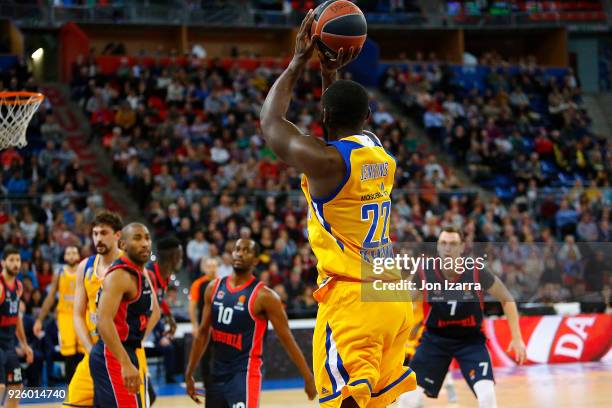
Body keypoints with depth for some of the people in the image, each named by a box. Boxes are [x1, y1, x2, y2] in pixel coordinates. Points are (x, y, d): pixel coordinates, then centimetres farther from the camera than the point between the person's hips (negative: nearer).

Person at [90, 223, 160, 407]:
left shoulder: (142, 273, 13)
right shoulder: (119, 275, -16)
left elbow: (154, 311, 30)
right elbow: (104, 321, -27)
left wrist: (139, 340, 14)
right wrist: (126, 364, -32)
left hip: (127, 352, 10)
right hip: (112, 357, -10)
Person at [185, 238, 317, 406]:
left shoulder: (263, 295, -11)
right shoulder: (214, 287, 6)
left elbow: (287, 339, -9)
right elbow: (203, 332, 14)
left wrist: (308, 378, -10)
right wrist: (189, 374, 15)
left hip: (245, 373, -6)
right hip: (217, 373, 7)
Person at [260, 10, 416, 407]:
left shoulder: (324, 159, -11)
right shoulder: (382, 154, 11)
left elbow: (271, 122, 7)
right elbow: (346, 127, 35)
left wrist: (299, 61, 13)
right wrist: (331, 73, 30)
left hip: (351, 300, -8)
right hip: (394, 299, 8)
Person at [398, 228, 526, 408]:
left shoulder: (477, 273, -19)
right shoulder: (424, 274, -17)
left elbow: (507, 300, -5)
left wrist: (517, 338, -8)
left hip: (471, 339, -1)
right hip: (435, 338, 1)